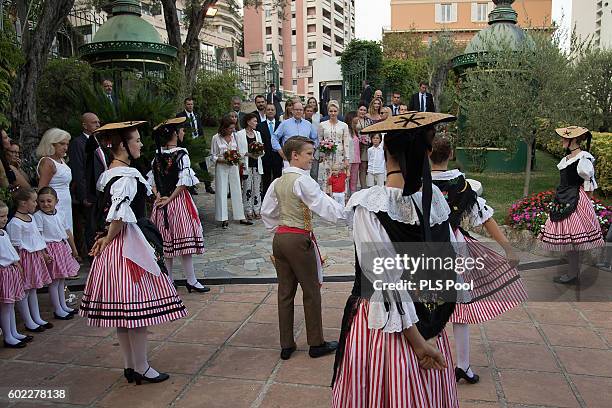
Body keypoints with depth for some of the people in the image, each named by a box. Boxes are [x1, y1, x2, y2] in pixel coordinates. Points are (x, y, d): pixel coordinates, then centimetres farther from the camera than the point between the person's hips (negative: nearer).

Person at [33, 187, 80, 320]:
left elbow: (68, 233, 13)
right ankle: (57, 310, 9)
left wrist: (74, 249, 18)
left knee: (61, 279, 16)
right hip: (51, 250, -7)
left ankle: (63, 306, 28)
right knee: (54, 281, 0)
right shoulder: (38, 216, -12)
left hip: (64, 248, 7)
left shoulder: (59, 214, 6)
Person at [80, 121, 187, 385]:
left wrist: (106, 238, 11)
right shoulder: (127, 176, -18)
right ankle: (141, 369, 11)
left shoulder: (107, 174, 12)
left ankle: (129, 365, 26)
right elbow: (119, 215, -26)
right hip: (130, 245, -10)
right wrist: (108, 239, -12)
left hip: (114, 245, 10)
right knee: (137, 307, 0)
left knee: (121, 309, 14)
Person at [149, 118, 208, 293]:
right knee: (184, 240, 0)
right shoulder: (181, 154, -12)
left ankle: (168, 280, 19)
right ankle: (191, 280, 7)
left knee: (166, 242, 11)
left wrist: (159, 196, -2)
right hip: (178, 200, -6)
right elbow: (183, 182, -18)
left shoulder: (158, 155, 6)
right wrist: (169, 199, -11)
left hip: (161, 202, 6)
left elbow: (152, 180, 6)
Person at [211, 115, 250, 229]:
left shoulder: (234, 136, 4)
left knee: (237, 191, 6)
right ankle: (224, 219, 5)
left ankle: (241, 217, 13)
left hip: (233, 167, 4)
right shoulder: (216, 138, -7)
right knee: (222, 192, 0)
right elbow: (213, 156, -5)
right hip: (221, 168, -4)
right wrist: (224, 161, -19)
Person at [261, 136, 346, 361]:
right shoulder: (302, 181, -16)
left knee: (285, 292, 13)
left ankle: (286, 345, 22)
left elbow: (266, 212, 14)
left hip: (280, 238, 7)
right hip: (299, 240, -7)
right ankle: (316, 344, 21)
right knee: (311, 291, 8)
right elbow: (325, 205, -22)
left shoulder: (278, 182, 8)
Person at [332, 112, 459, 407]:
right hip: (430, 323, 4)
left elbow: (388, 279, -19)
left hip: (380, 323, -4)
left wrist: (416, 339, -10)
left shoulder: (368, 204, -21)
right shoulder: (434, 197, -7)